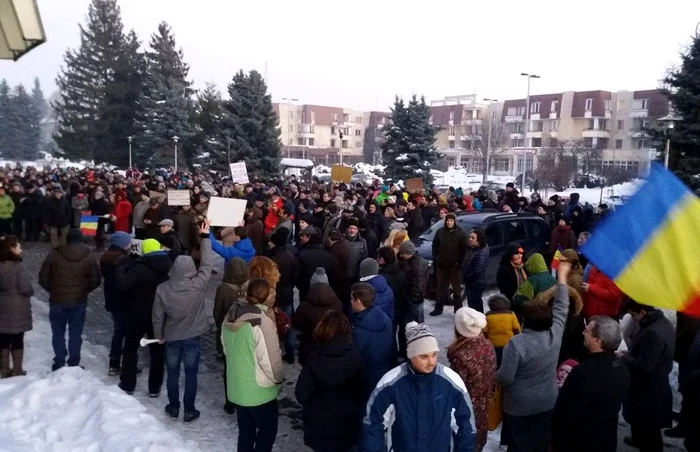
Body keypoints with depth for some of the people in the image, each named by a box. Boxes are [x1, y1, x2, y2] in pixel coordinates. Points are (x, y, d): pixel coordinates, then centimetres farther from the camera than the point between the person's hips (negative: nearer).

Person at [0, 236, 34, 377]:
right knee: (17, 340, 6)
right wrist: (31, 292, 1)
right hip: (18, 310, -5)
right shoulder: (18, 266, -19)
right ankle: (17, 370, 13)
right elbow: (26, 288, -20)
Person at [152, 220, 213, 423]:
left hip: (171, 337, 2)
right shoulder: (197, 285, -22)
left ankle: (173, 407, 30)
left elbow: (157, 316, -5)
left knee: (173, 373, 17)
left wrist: (159, 335, 12)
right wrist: (205, 236, -7)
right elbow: (207, 264, -11)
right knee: (191, 374, 11)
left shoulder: (162, 289, -14)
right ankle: (189, 411, 19)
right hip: (192, 337, -2)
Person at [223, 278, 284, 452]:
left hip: (236, 388, 7)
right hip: (260, 390, -7)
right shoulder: (262, 322, -26)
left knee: (245, 431, 22)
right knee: (267, 431, 13)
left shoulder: (231, 316, -2)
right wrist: (277, 379, -3)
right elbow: (270, 359, -22)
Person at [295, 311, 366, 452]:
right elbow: (361, 391, -5)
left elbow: (301, 394, -14)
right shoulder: (355, 357, -14)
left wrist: (315, 405, 6)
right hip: (347, 425, 0)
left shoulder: (315, 357, -15)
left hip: (318, 425, 0)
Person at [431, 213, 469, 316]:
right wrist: (436, 258, 0)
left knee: (456, 288, 5)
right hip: (441, 265, 3)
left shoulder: (460, 233, -7)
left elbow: (464, 248, -7)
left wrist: (459, 261, -11)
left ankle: (458, 310, 12)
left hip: (454, 265, -3)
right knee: (441, 287, 12)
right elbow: (434, 246, 9)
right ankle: (438, 308, 20)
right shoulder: (440, 232, 3)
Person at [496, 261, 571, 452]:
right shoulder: (555, 334, -12)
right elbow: (561, 308, 3)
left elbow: (505, 378, -23)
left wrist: (496, 377, 1)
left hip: (520, 406, -5)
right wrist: (562, 276, 12)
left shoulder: (516, 343, -27)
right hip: (548, 402, 5)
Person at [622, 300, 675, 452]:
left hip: (649, 389, -10)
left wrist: (625, 358, -15)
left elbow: (643, 366, -29)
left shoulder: (653, 333, -31)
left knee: (649, 427, 5)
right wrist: (631, 354, 4)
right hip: (655, 385, 10)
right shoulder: (663, 322, 1)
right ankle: (639, 440, 50)